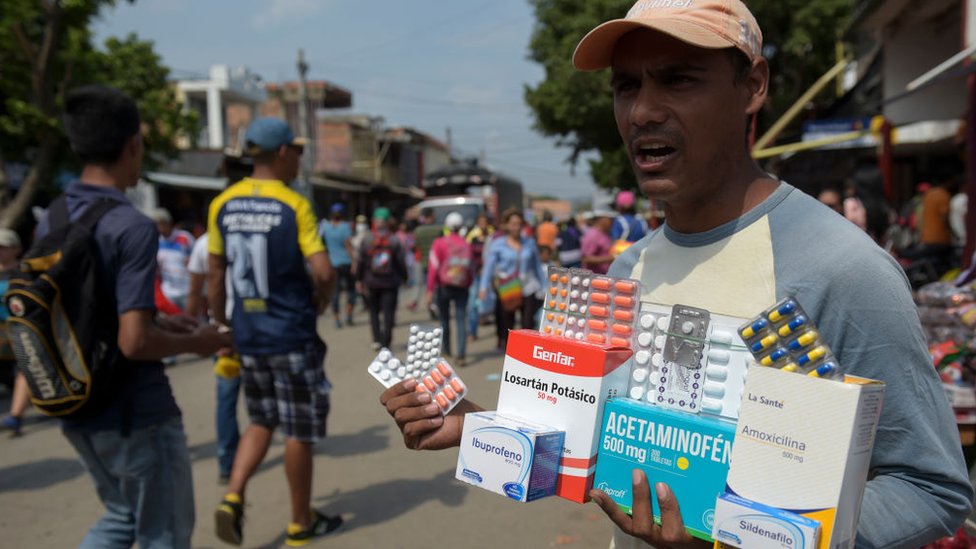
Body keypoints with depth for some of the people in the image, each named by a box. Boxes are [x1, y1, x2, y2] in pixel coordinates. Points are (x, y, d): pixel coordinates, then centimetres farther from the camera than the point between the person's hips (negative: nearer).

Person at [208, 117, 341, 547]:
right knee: (298, 431, 9)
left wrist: (221, 329, 16)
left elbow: (214, 276, 7)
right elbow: (323, 273, -18)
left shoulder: (223, 204, 3)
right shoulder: (294, 205, -12)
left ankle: (232, 498, 5)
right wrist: (318, 305, 2)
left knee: (261, 421, 22)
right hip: (293, 335, -5)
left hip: (247, 334, 5)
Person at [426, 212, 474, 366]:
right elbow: (471, 269, 6)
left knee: (445, 320, 15)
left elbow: (433, 267, -10)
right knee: (461, 321, 0)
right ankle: (461, 355, -10)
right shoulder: (466, 245, 2)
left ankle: (446, 351, 27)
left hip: (444, 286, -2)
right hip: (462, 288, 2)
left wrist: (430, 289, -8)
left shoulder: (439, 243, -7)